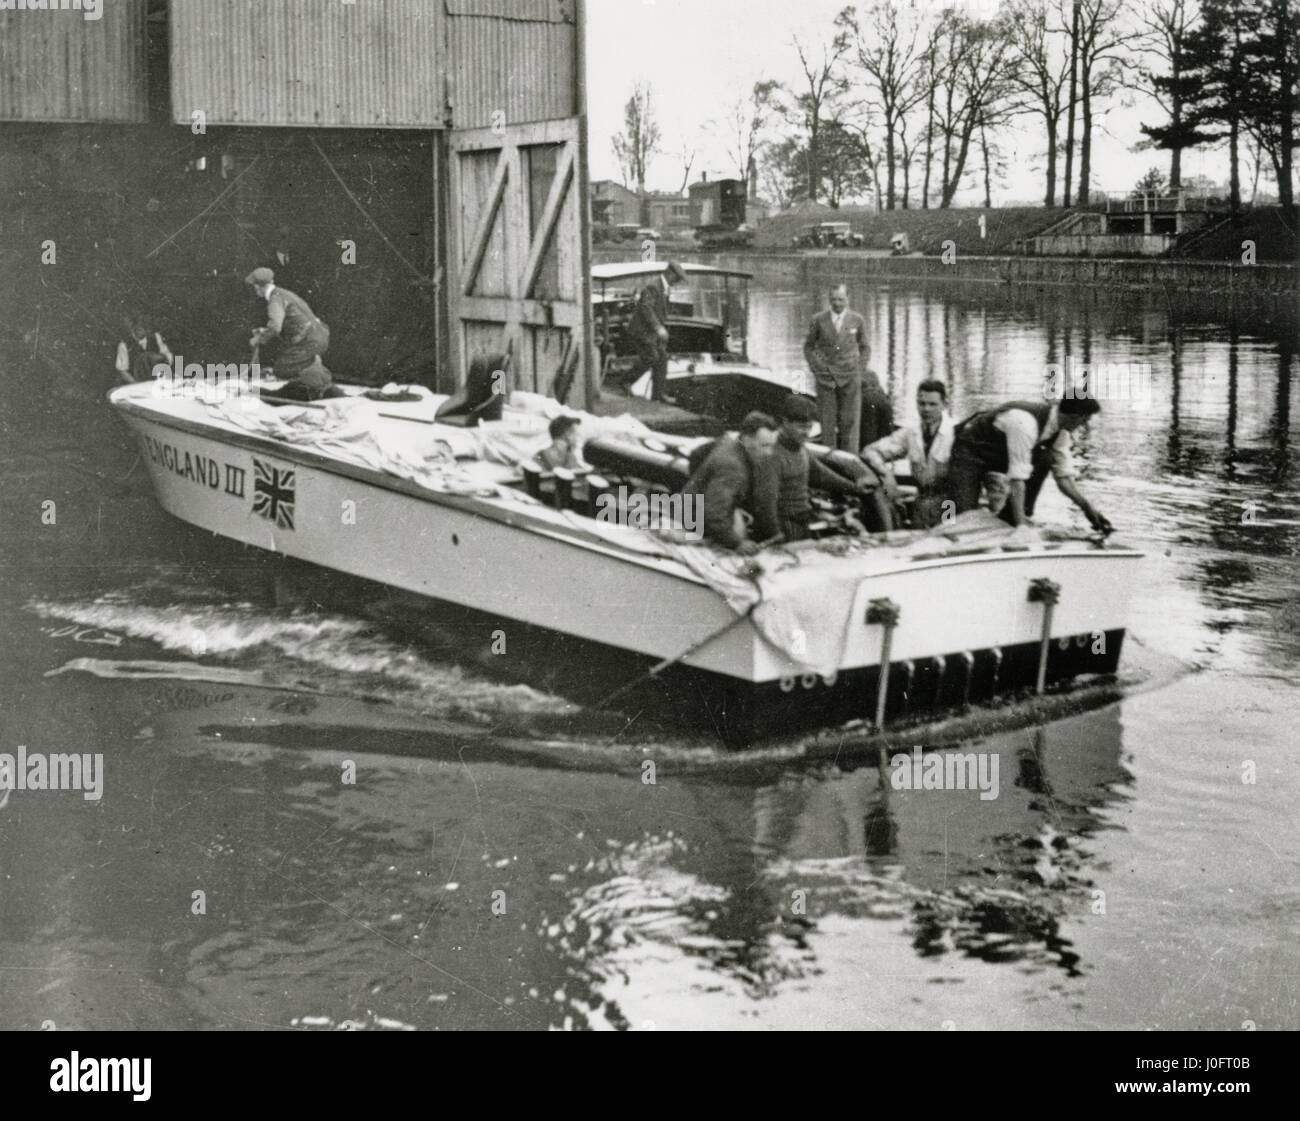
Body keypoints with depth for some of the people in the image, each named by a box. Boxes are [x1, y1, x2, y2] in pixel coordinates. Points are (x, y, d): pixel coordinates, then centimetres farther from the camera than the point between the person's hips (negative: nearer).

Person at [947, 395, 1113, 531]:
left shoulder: (1060, 428, -12)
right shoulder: (1025, 422, -38)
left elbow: (1064, 476, -5)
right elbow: (1017, 478, -39)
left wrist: (1087, 506, -19)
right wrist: (1020, 526, -39)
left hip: (1000, 451, 8)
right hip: (969, 451, -8)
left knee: (1045, 459, -16)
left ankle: (1010, 518, -5)